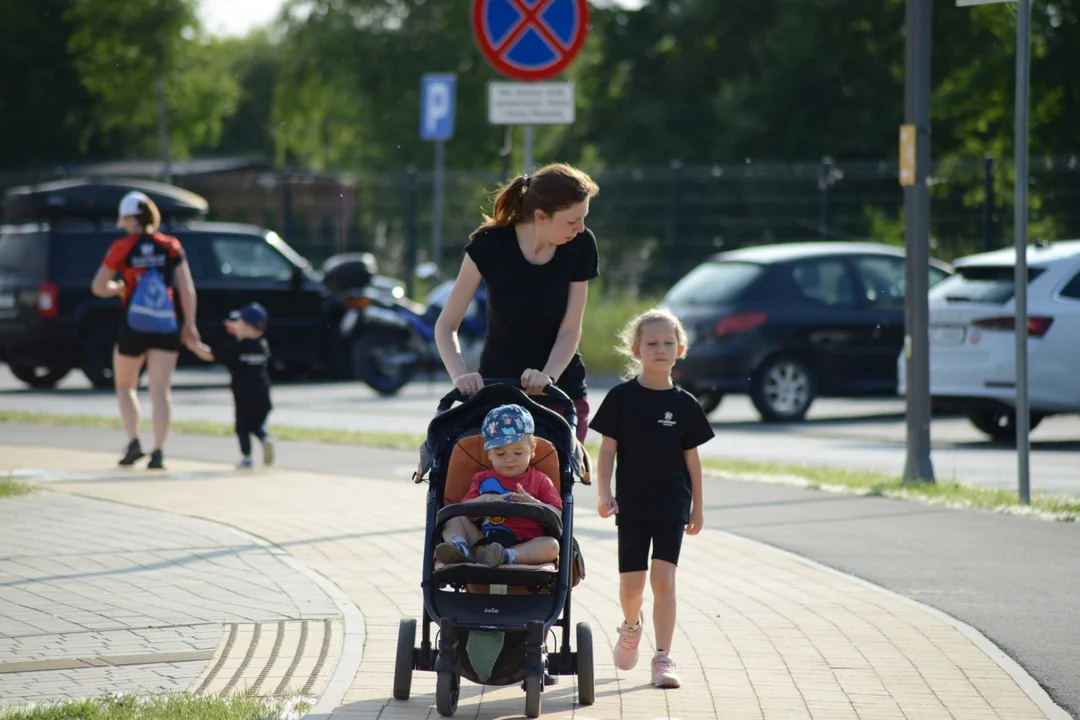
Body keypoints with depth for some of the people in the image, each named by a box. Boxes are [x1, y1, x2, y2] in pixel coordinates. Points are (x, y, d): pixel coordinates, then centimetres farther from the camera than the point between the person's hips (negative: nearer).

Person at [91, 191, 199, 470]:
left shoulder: (122, 248, -4)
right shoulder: (171, 247, 2)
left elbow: (98, 287, 1)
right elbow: (186, 288, -2)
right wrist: (189, 324, 3)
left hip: (133, 326, -2)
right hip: (167, 328, 2)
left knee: (125, 386, 17)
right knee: (161, 390, 1)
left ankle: (134, 442, 2)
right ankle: (158, 452, -10)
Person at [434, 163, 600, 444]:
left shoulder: (580, 246, -10)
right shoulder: (490, 245, -15)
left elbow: (570, 330, -9)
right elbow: (446, 326, -11)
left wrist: (548, 376, -27)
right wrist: (460, 374, -29)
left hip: (561, 389, 1)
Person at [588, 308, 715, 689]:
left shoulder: (684, 404, 2)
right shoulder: (621, 398, -2)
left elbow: (691, 457, 8)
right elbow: (607, 449, -1)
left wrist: (697, 508, 10)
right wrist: (604, 495, -11)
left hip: (671, 504, 0)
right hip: (632, 504, 0)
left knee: (664, 579, -9)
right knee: (631, 583, 5)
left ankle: (663, 658, -6)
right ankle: (631, 625, 38)